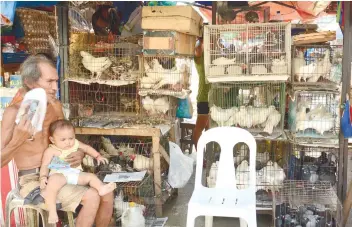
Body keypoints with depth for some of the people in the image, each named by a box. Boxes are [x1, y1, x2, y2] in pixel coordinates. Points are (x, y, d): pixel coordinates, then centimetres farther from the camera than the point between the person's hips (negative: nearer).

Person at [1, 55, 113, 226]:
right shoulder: (15, 112, -17)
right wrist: (18, 139, -36)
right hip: (32, 181, -7)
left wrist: (79, 154, -5)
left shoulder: (55, 105, 4)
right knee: (91, 198, -23)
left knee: (107, 195, -4)